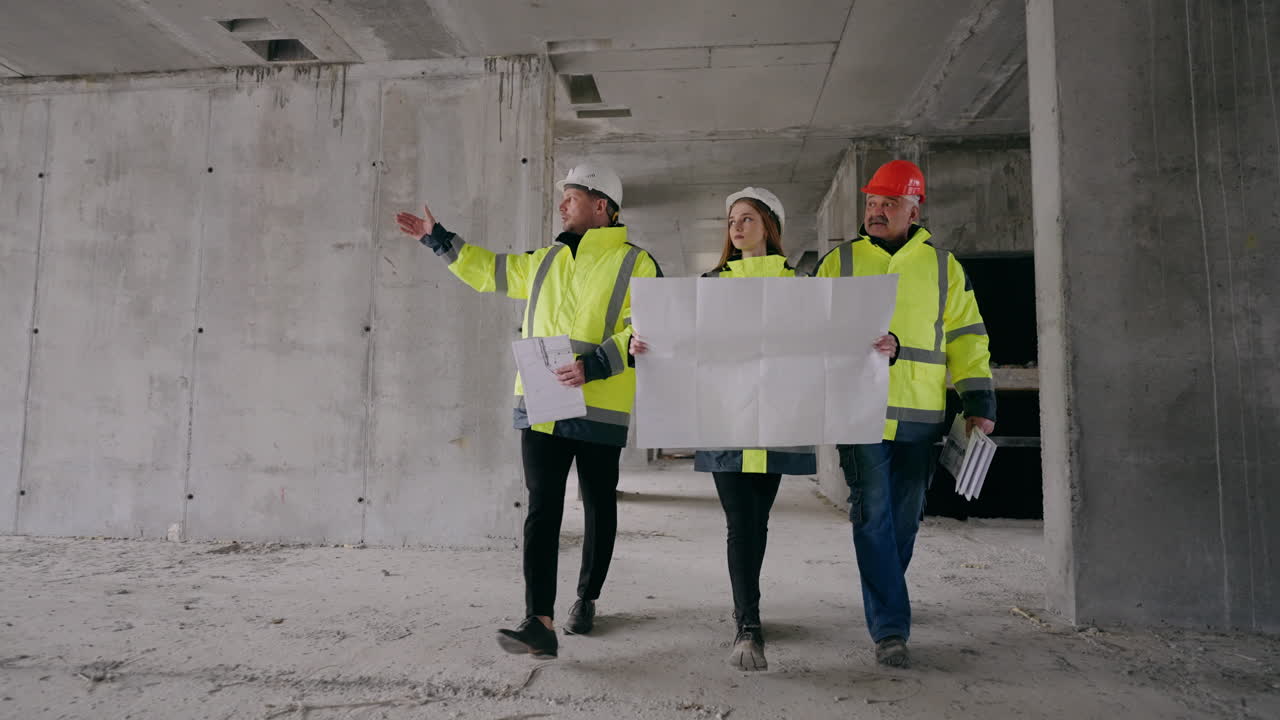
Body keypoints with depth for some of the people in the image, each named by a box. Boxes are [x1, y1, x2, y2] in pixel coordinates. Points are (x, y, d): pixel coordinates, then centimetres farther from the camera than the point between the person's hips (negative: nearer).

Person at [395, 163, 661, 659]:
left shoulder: (636, 265, -3)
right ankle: (540, 624, -7)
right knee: (542, 510, -5)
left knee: (599, 508, 12)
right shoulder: (545, 261, 16)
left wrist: (595, 365, -25)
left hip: (600, 409, -4)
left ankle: (586, 599, 32)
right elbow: (490, 270, 28)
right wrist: (438, 239, 29)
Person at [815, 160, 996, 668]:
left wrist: (979, 403, 2)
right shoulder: (839, 262, 9)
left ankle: (884, 606, 30)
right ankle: (890, 629, -1)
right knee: (873, 517, -6)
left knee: (904, 520, 10)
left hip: (919, 416, 2)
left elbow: (965, 338, 11)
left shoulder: (942, 266, 12)